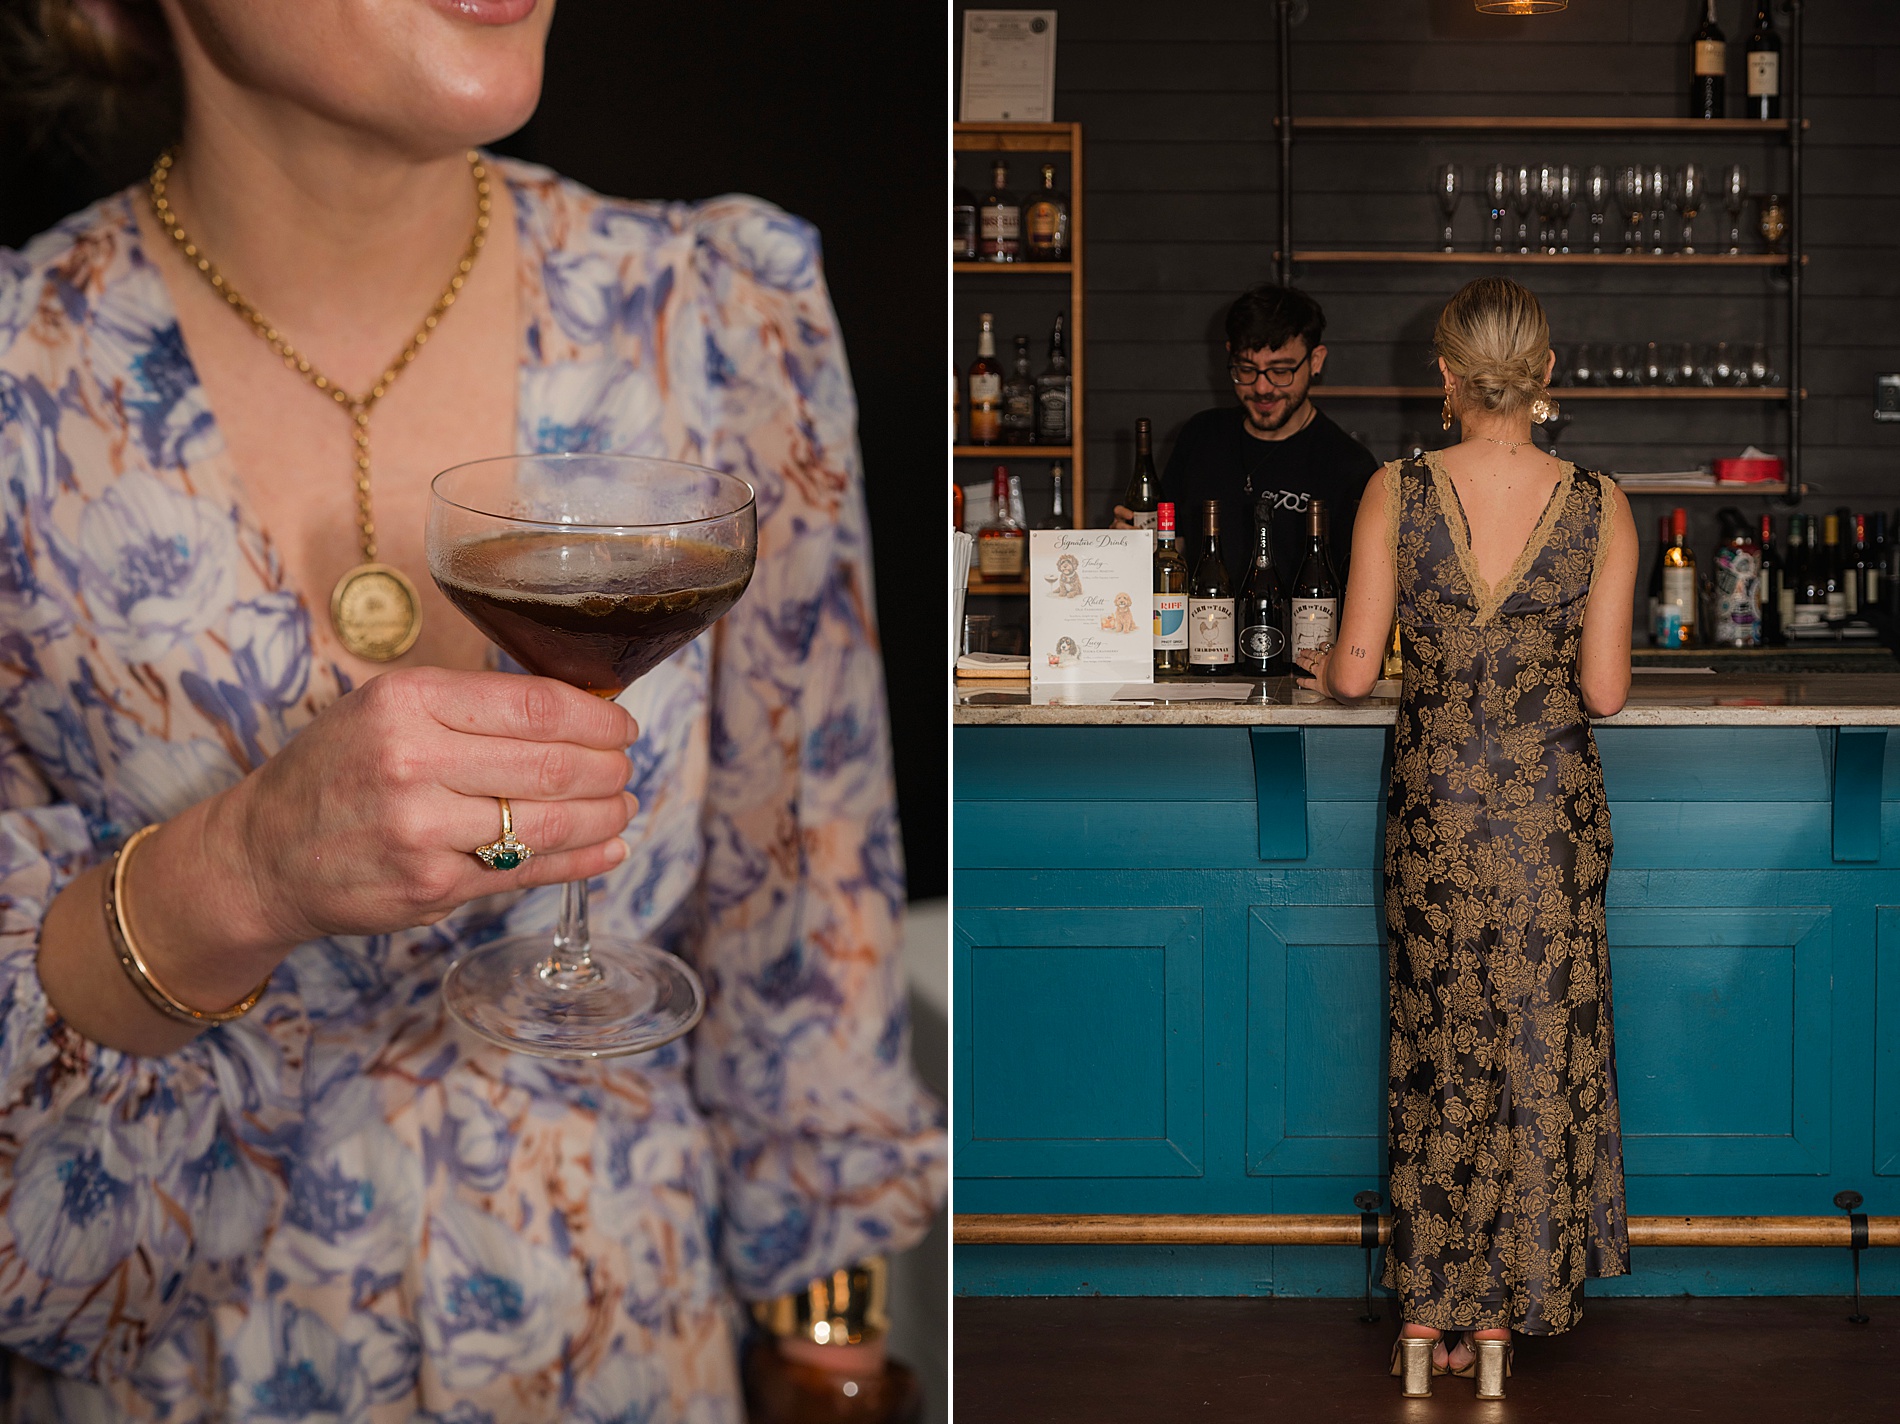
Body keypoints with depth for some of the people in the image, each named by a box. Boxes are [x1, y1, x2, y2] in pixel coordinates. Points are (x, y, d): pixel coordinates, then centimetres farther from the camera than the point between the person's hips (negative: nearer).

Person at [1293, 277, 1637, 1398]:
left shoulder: (1396, 495, -9)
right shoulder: (1599, 508, -8)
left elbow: (1356, 669, -7)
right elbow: (1606, 690, -7)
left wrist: (1320, 669, 16)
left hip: (1435, 792, 0)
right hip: (1553, 794, 0)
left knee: (1439, 1045, 12)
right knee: (1539, 1043, 11)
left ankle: (1434, 1305, 17)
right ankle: (1510, 1300, 17)